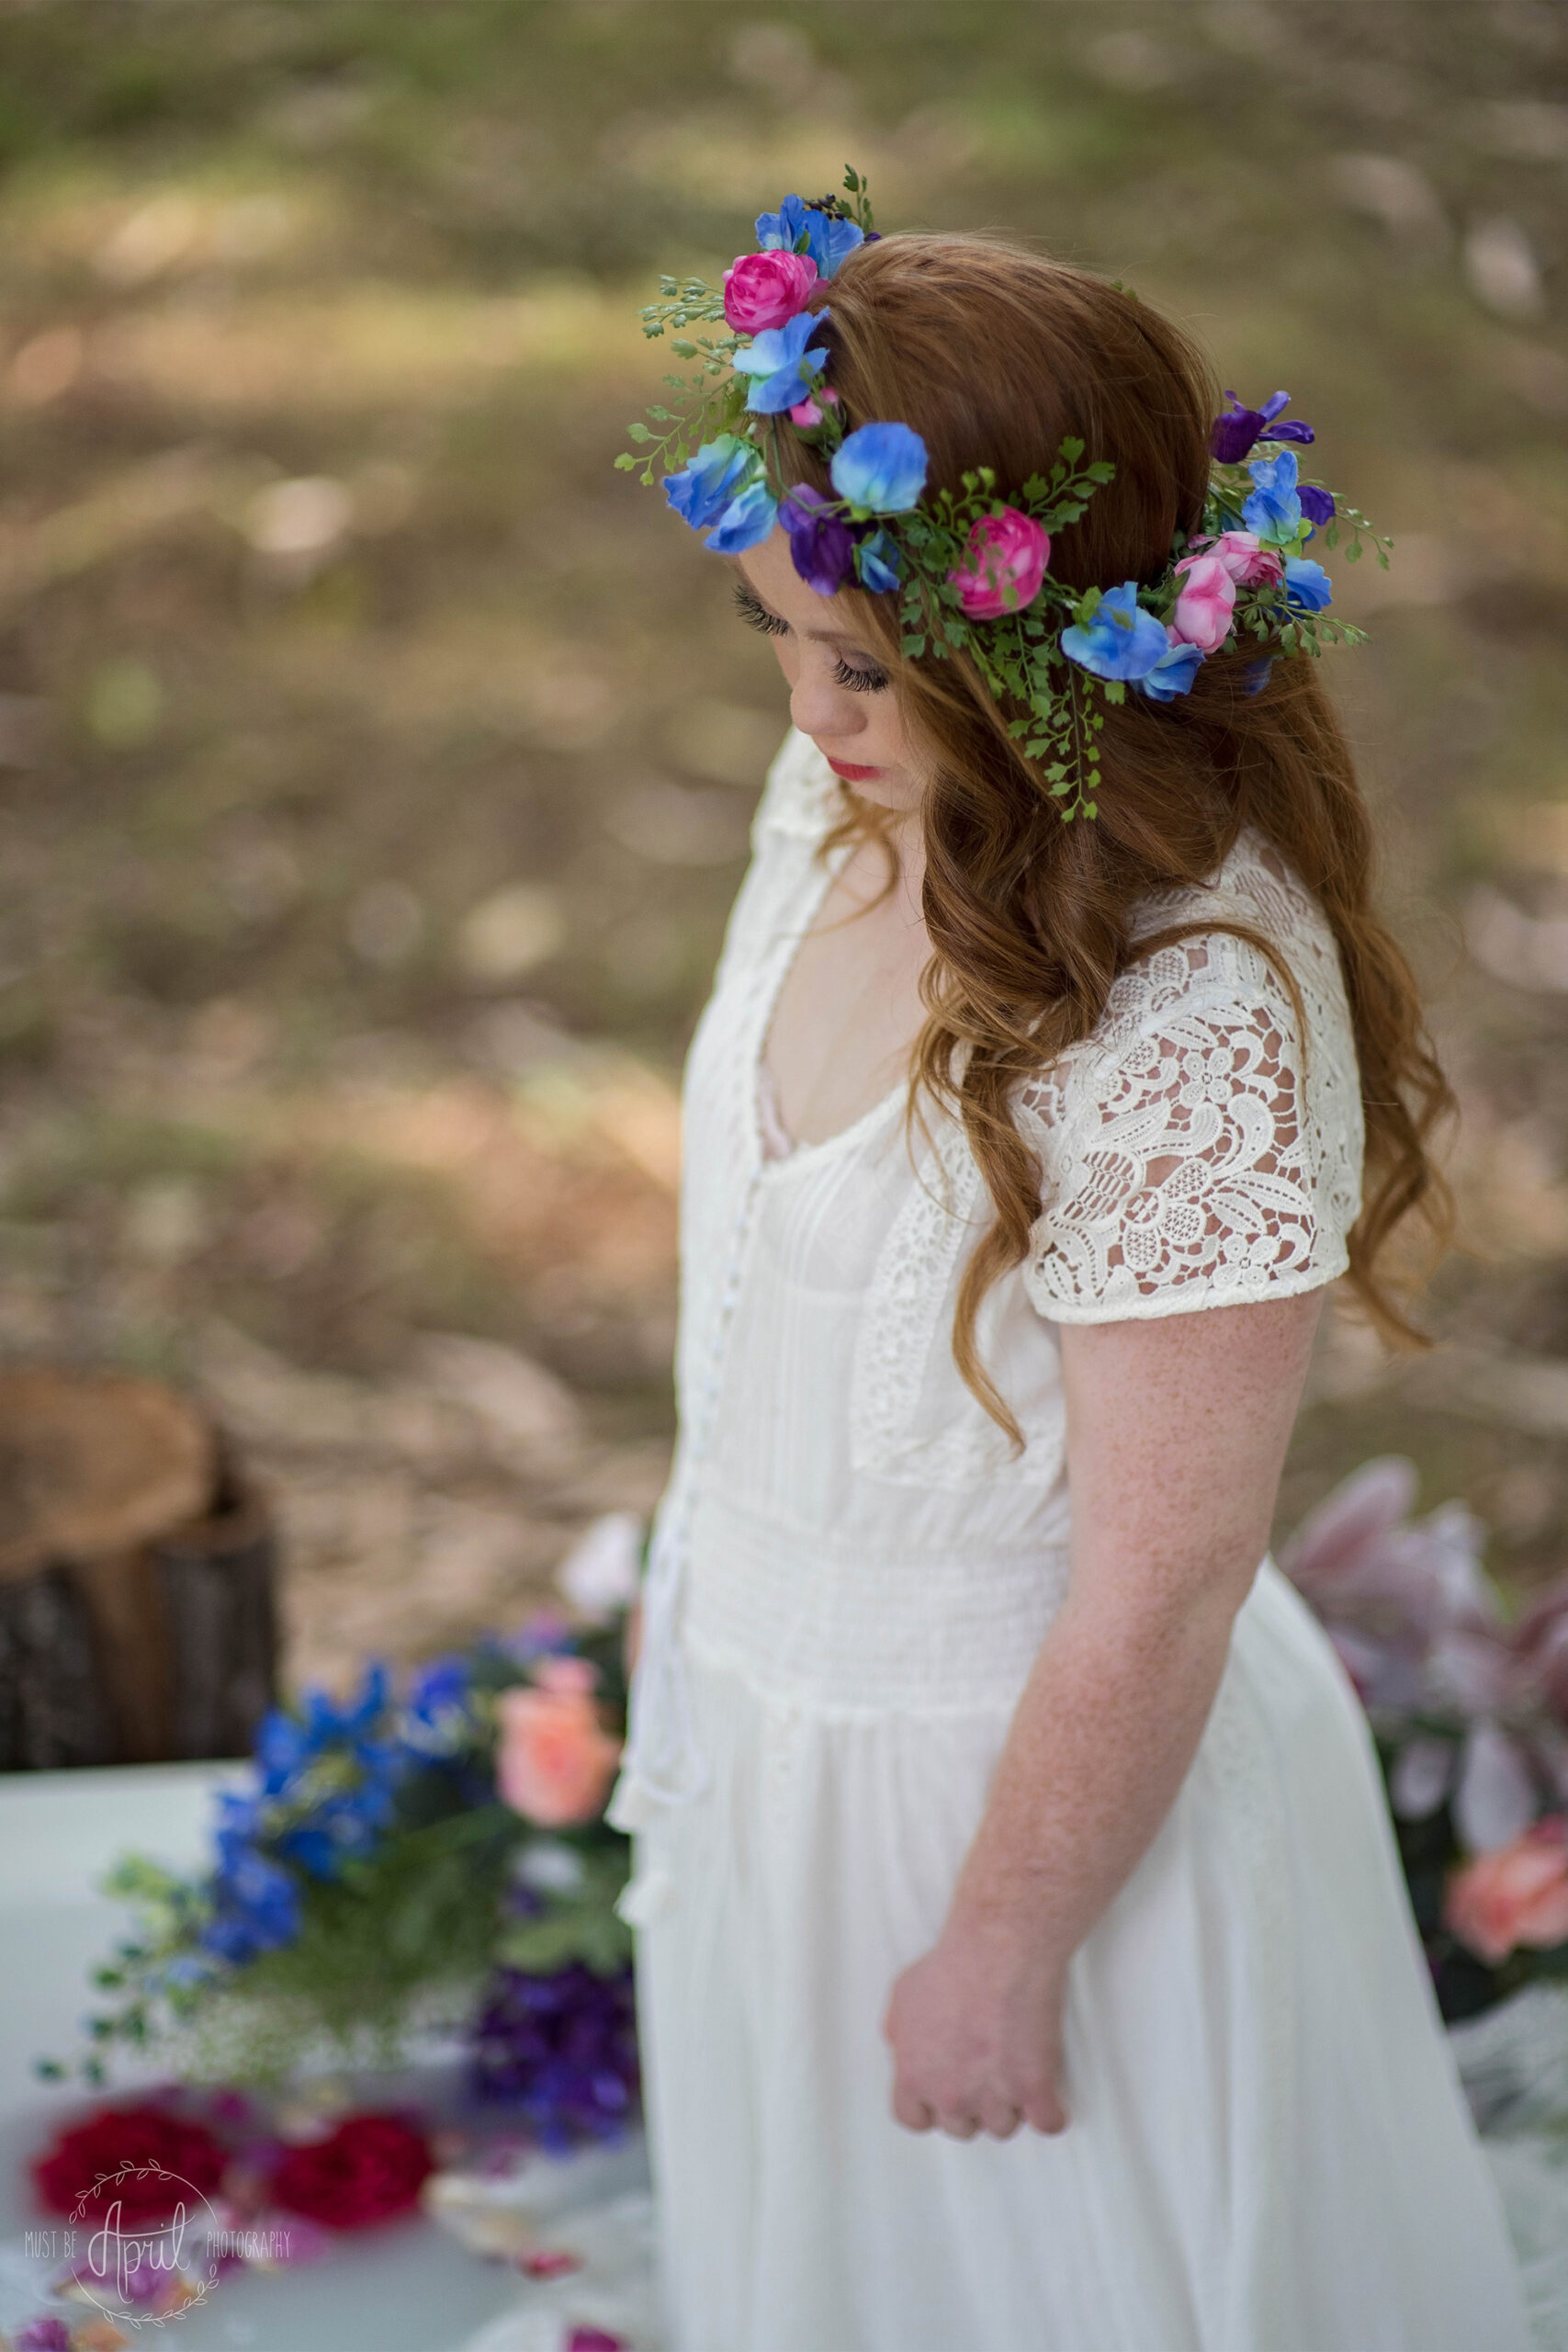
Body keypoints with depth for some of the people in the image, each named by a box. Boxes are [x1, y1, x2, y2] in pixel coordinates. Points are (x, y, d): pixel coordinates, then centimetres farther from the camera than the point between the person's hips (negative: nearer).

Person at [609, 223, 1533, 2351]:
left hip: (1036, 1768, -7)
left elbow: (1158, 1599, -26)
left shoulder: (1200, 1035, -35)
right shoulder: (856, 801, -11)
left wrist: (1002, 1955, -14)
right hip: (777, 1701, 7)